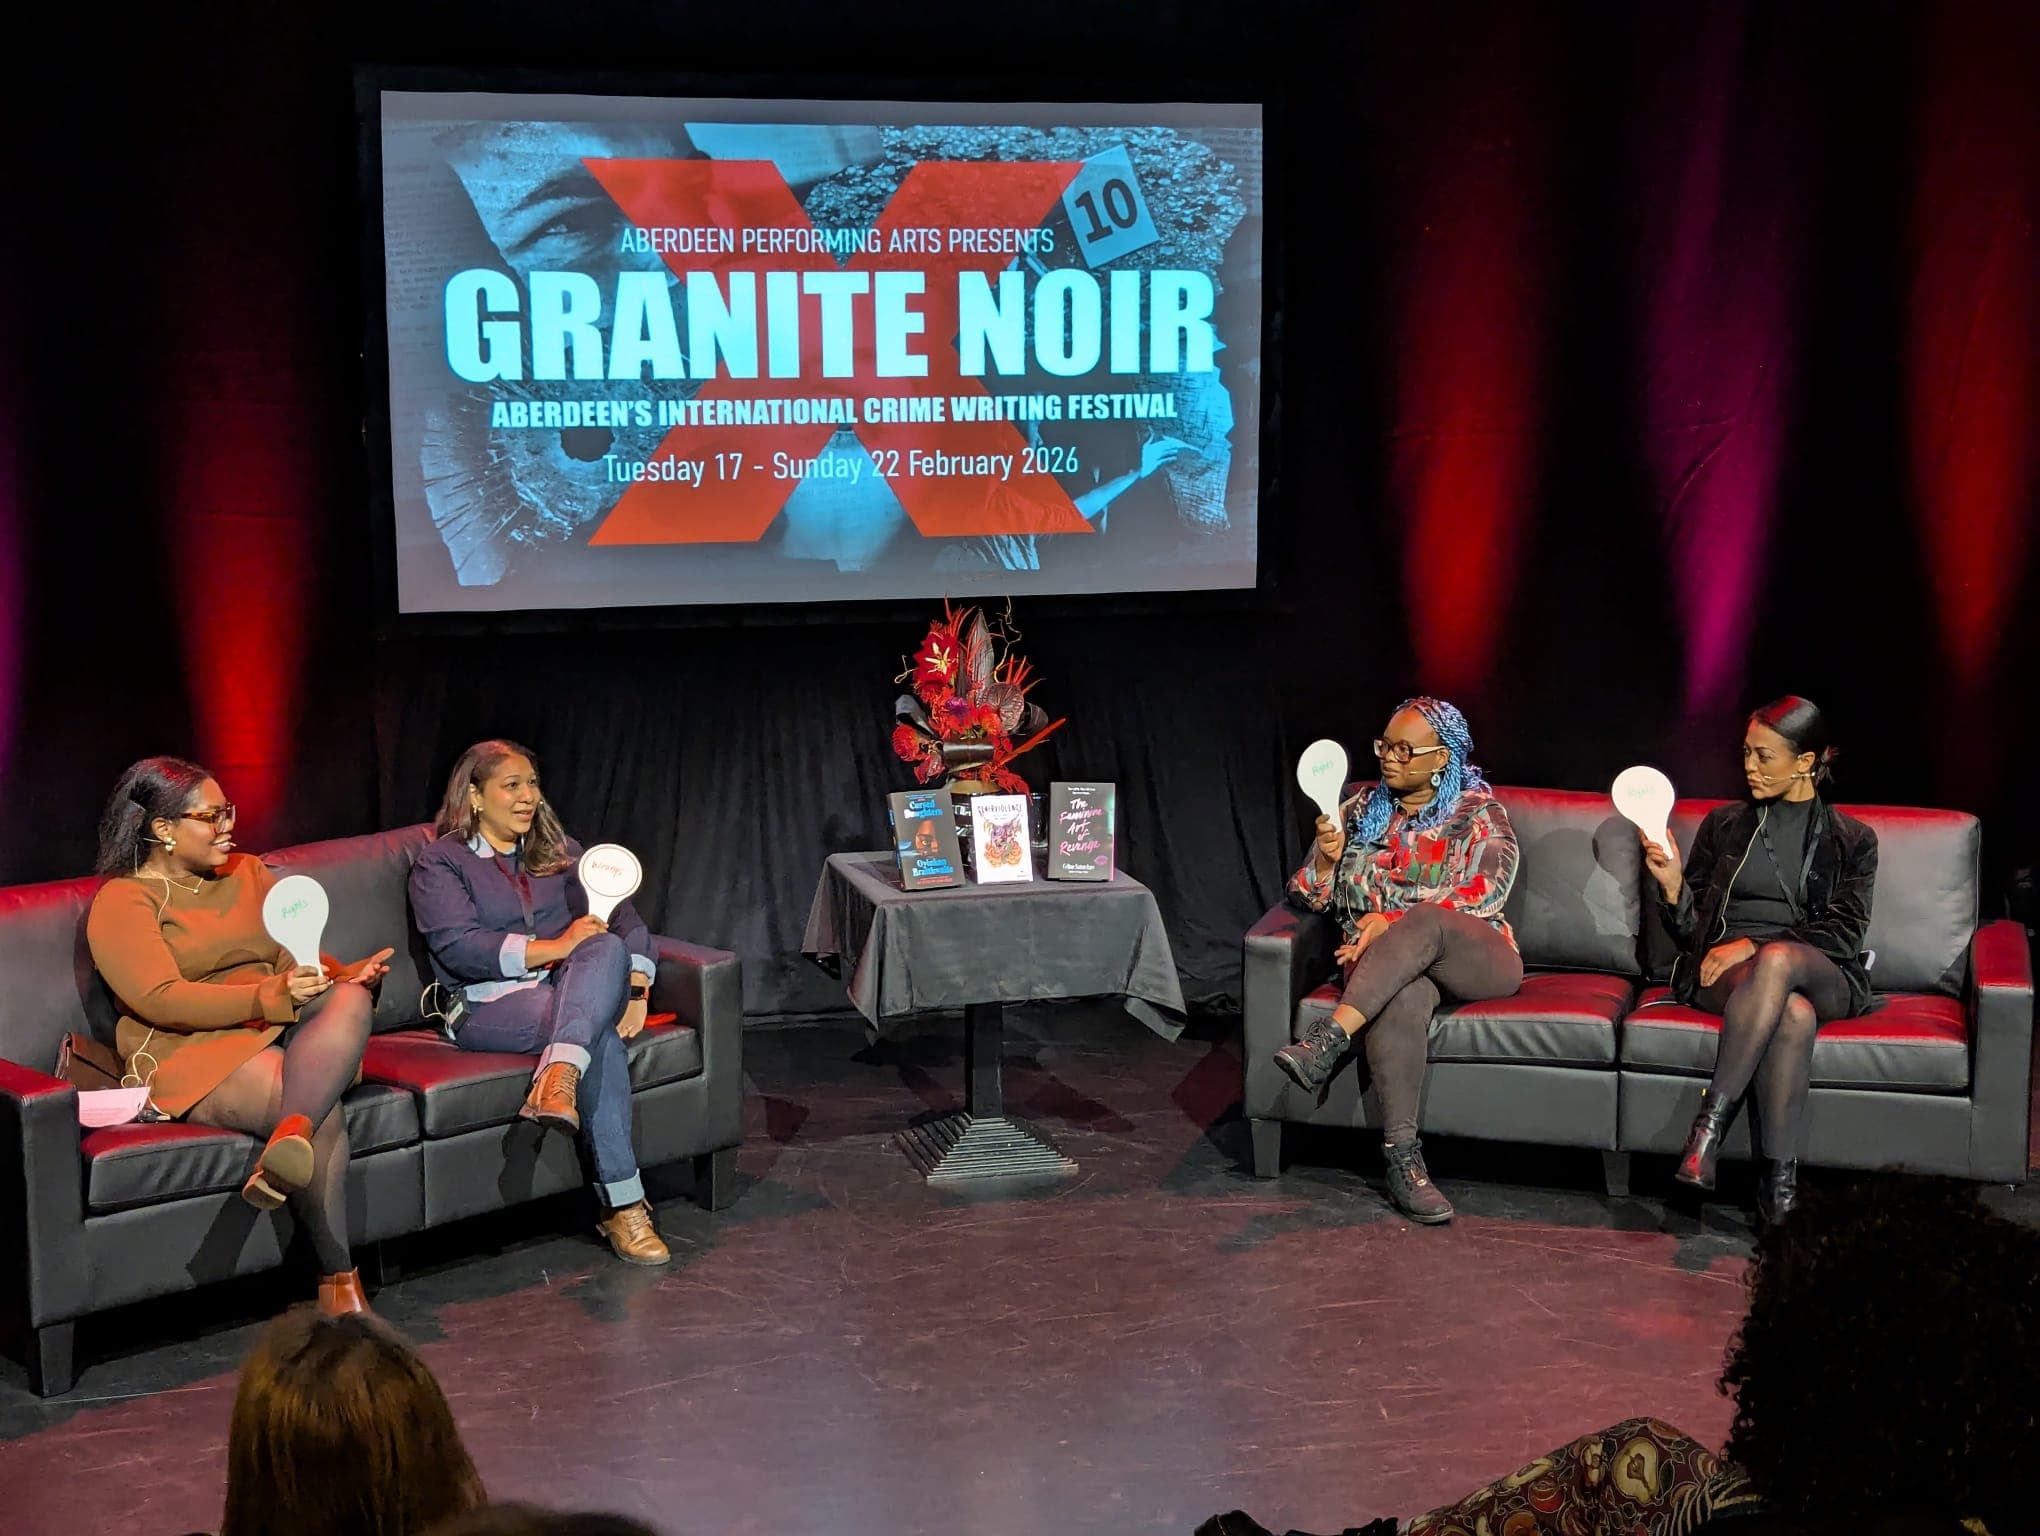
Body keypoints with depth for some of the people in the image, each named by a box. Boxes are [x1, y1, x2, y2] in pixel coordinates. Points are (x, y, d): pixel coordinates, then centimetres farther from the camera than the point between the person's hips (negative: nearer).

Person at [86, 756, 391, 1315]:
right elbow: (162, 1001, -13)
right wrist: (267, 997, -25)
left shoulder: (248, 873, 22)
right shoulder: (121, 902, 1)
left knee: (350, 1000, -31)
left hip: (281, 1032, 6)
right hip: (195, 1054, -5)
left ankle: (290, 1138, -52)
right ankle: (337, 1280, -32)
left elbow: (297, 959, 16)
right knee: (325, 1113, -33)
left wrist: (346, 974, -7)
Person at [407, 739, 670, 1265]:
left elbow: (624, 918, 9)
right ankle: (624, 1206, -41)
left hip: (570, 992, 4)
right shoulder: (440, 863, 5)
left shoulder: (559, 852, 21)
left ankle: (558, 1078, -51)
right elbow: (457, 946, -13)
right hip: (487, 1006, -4)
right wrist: (554, 948, -23)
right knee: (598, 1029, -34)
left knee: (608, 948, -33)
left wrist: (635, 987, -11)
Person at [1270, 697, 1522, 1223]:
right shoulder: (1361, 811, 17)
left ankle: (1326, 1041, -49)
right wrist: (1326, 858, -8)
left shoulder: (1478, 813, 8)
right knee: (1402, 995, -38)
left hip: (1473, 961, -1)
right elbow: (1309, 896, 15)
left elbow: (1482, 896, -8)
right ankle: (1403, 1157, -43)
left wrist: (1394, 922, -18)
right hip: (1384, 964, 2)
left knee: (1423, 921, -37)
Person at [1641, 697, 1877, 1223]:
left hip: (1820, 976, -1)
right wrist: (1673, 883, -7)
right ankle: (1780, 1180, -42)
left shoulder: (1851, 840, 14)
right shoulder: (1723, 825, 17)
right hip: (1722, 971, 1)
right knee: (1794, 1014, -38)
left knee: (1777, 961, -41)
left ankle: (1709, 1122, -44)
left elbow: (1844, 934, 0)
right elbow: (1690, 931, 16)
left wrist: (1754, 947, -13)